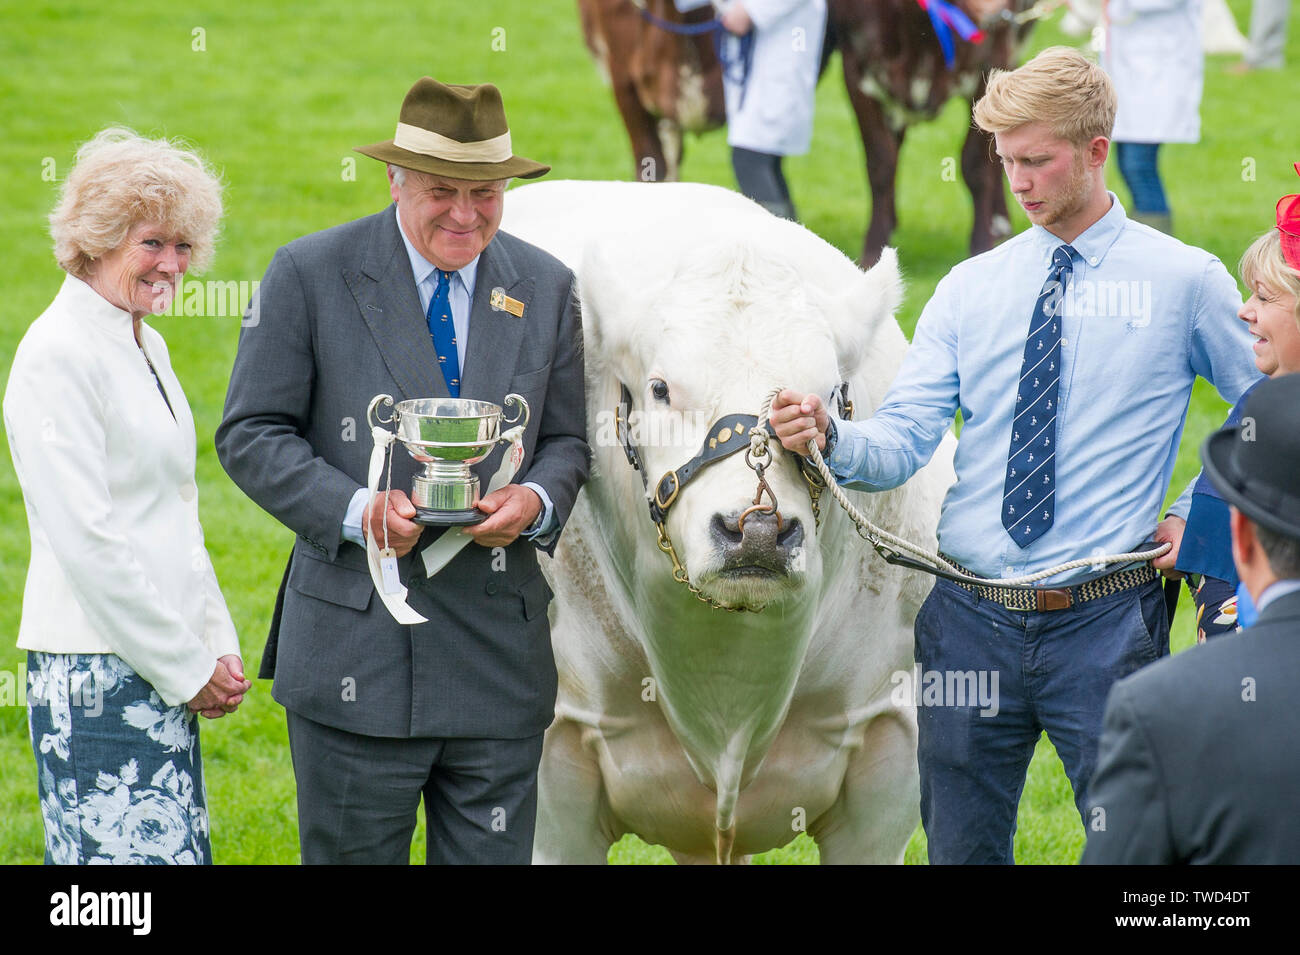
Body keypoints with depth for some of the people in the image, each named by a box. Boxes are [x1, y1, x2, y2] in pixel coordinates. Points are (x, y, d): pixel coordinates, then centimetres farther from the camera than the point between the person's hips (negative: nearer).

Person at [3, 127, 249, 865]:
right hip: (100, 674, -9)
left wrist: (219, 648, 10)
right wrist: (187, 667, -11)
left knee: (182, 850, 6)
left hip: (168, 674, 9)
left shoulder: (147, 348, 17)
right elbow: (86, 540, -16)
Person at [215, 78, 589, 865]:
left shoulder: (546, 288, 9)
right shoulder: (310, 275, -2)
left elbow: (567, 440, 14)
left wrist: (538, 499, -10)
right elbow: (251, 434, -3)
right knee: (352, 855, 4)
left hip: (500, 651, 3)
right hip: (356, 646, -3)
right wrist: (355, 510, -18)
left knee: (493, 857, 5)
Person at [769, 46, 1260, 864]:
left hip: (1104, 628, -3)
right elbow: (903, 444, -1)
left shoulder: (1185, 281, 0)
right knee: (961, 847, 10)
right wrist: (829, 436, -20)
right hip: (970, 619, 3)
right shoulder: (972, 289, 8)